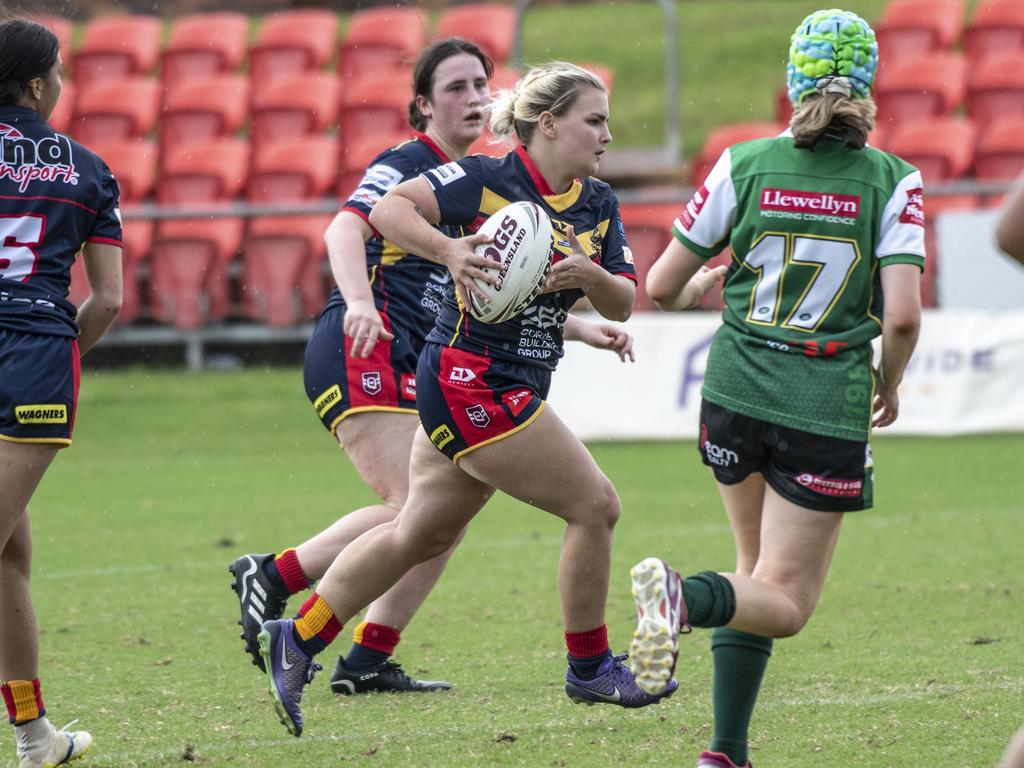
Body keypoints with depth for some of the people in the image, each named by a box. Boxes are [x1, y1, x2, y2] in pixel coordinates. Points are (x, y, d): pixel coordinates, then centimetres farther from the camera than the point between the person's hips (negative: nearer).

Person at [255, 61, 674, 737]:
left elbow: (622, 305, 9)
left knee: (419, 536, 16)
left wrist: (593, 278, -13)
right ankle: (590, 669, 8)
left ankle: (297, 641, 24)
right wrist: (448, 250, -33)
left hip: (512, 390, 9)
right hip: (472, 383, -9)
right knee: (595, 505, -6)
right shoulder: (487, 180, -14)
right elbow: (389, 209, -18)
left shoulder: (599, 206, 8)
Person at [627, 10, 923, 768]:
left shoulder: (744, 164, -1)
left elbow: (663, 287, 4)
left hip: (736, 392, 3)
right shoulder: (893, 180, -7)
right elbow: (902, 315, -15)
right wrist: (889, 386, 5)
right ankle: (688, 597, -30)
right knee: (785, 602, 2)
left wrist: (704, 283, 27)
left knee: (760, 570, 21)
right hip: (828, 407, -3)